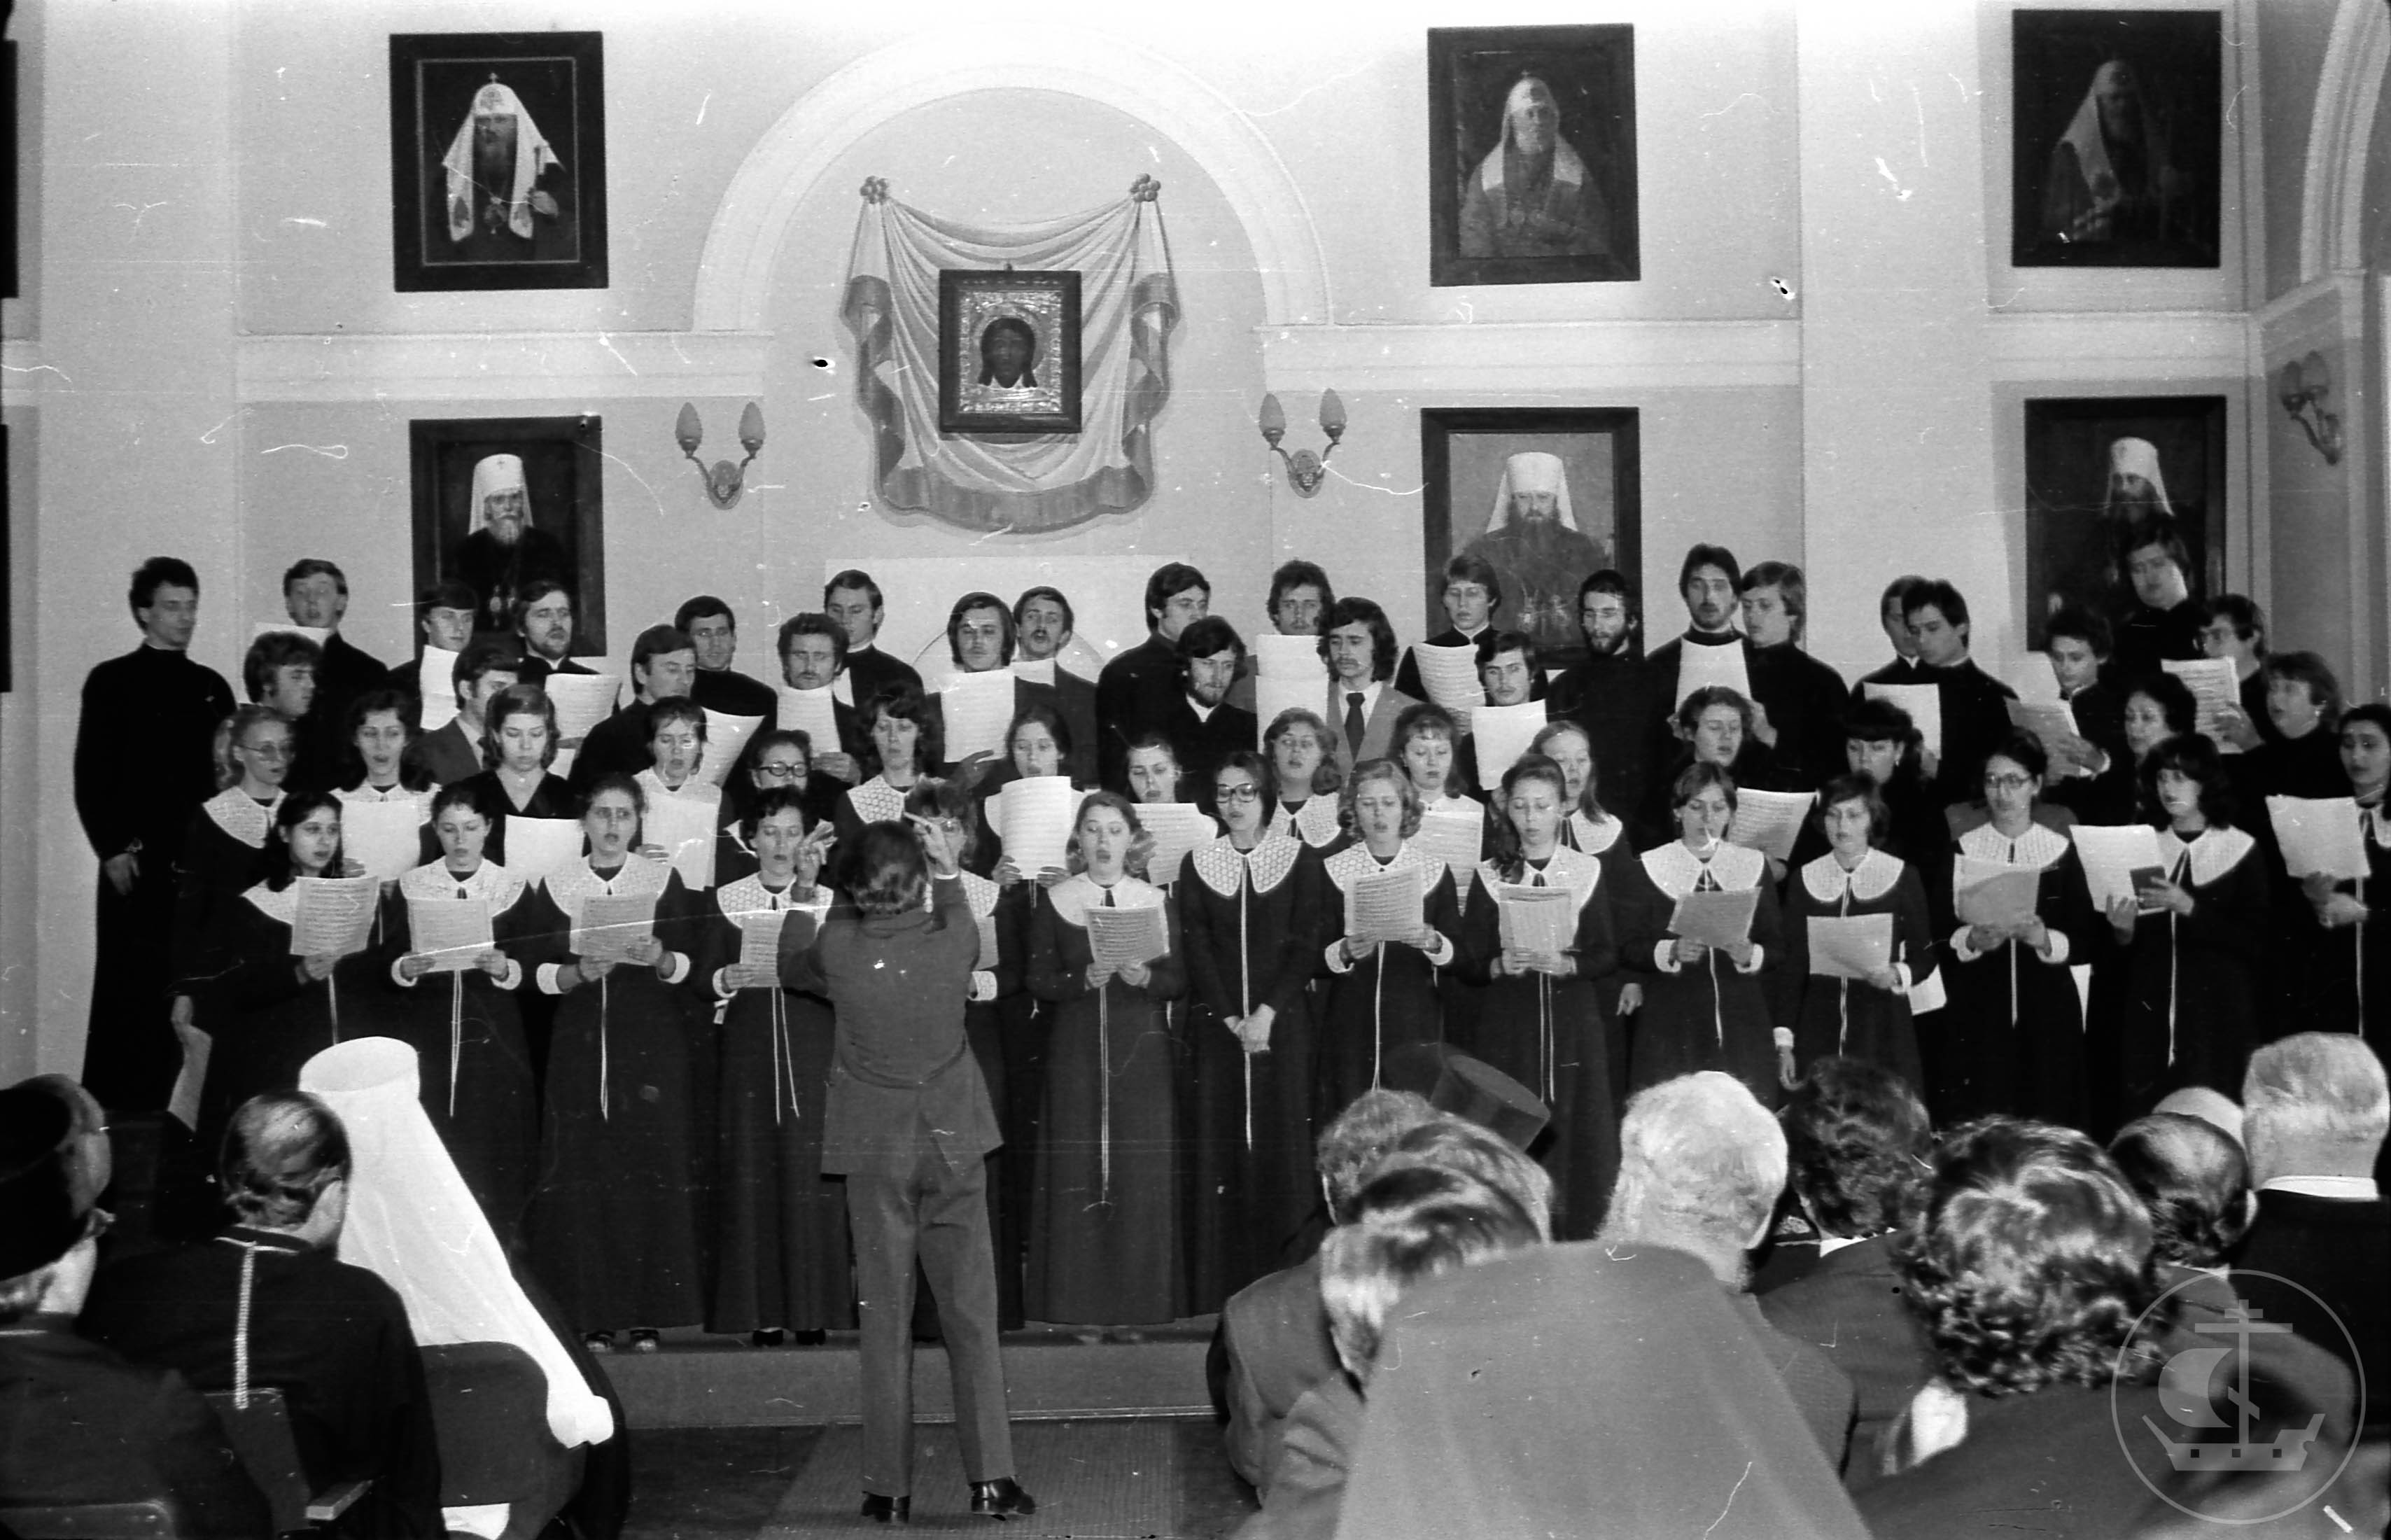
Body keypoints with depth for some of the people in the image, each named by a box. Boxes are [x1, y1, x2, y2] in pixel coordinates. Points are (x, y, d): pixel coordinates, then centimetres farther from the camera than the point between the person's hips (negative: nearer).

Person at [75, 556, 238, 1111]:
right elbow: (90, 774, -1)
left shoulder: (211, 686, 14)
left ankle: (166, 1103, 9)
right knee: (126, 985, -2)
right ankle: (109, 1107, 6)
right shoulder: (112, 681, 3)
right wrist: (111, 849, -8)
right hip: (136, 859, -3)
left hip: (201, 859, 3)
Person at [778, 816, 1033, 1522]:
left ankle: (889, 1488, 10)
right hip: (953, 1143, 0)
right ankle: (990, 1478, 6)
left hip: (874, 1150, 0)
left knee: (885, 1318, 7)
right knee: (972, 1313, 6)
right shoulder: (955, 939, -11)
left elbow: (792, 973, 12)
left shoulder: (837, 948, -12)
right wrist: (949, 872, 17)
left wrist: (847, 906, 16)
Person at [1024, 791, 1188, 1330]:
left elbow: (1179, 979, 4)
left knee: (1143, 1169, -1)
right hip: (1075, 1049, -1)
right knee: (1077, 1165, -2)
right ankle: (1078, 1300, 6)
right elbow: (1038, 980, 0)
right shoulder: (1053, 902, 5)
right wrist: (1083, 980, -17)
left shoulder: (1158, 902, 7)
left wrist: (1145, 977, -16)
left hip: (1143, 1048, 1)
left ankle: (1141, 1299, 8)